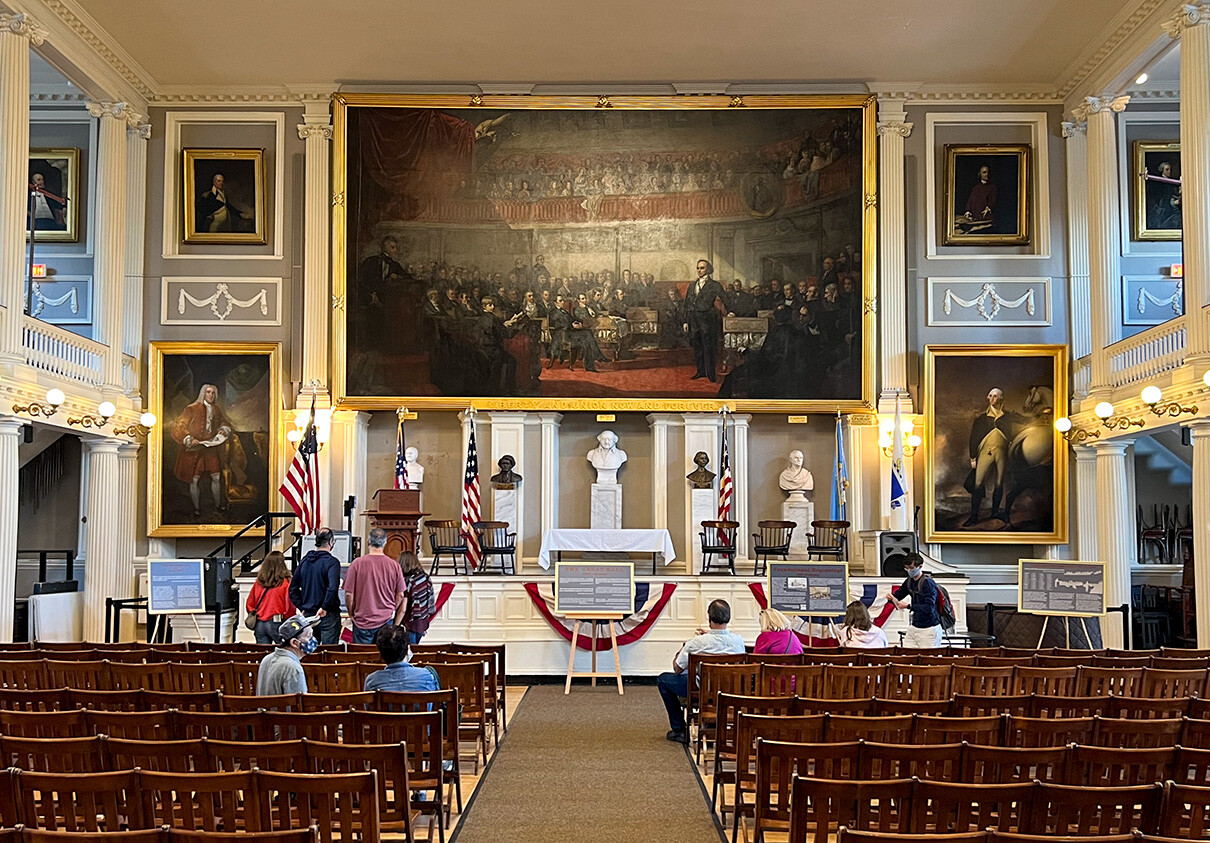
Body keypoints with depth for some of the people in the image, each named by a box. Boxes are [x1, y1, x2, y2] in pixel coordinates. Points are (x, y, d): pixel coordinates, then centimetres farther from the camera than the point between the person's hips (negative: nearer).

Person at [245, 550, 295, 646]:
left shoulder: (258, 582, 5)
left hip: (259, 624, 5)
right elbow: (290, 607, -10)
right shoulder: (285, 583, -8)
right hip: (276, 623, -5)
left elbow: (249, 604, 10)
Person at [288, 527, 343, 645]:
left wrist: (302, 607, 10)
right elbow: (332, 588, -27)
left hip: (308, 614, 6)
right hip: (328, 616, -6)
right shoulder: (332, 562, -13)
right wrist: (324, 608, -18)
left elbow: (293, 589, 10)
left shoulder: (304, 560, 7)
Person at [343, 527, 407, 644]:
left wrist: (351, 613, 9)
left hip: (362, 621, -2)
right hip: (386, 622, 2)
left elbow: (349, 594, -6)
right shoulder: (394, 565, -5)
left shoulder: (357, 563, -10)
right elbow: (400, 595, 2)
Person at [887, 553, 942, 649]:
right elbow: (897, 595, 19)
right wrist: (891, 597, -4)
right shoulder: (909, 581, 8)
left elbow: (929, 608, -24)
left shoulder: (928, 583, -15)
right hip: (915, 626, 7)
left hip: (929, 629, -7)